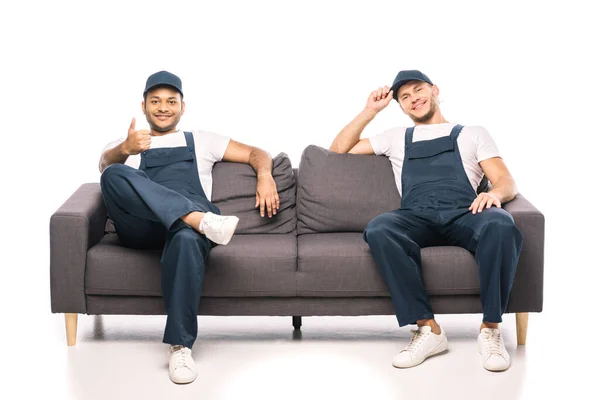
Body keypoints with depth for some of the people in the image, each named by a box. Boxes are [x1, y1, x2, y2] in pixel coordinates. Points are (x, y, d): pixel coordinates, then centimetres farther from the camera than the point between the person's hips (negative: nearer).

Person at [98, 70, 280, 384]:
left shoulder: (201, 141, 33)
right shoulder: (122, 145, 29)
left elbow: (256, 153, 28)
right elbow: (106, 162, 4)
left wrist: (265, 175, 3)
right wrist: (124, 150, -22)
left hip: (187, 224, 0)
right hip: (141, 227, 1)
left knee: (187, 238, -41)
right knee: (115, 174, -32)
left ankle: (180, 346, -39)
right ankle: (202, 220, -45)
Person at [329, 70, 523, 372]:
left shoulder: (473, 134, 25)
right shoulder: (397, 138, 32)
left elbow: (507, 183, 12)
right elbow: (339, 150, 32)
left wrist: (494, 193, -13)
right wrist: (371, 110, 25)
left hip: (464, 215, -1)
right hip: (417, 219, 2)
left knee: (500, 225, -39)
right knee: (377, 230, -35)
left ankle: (490, 329, -28)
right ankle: (427, 328, -32)